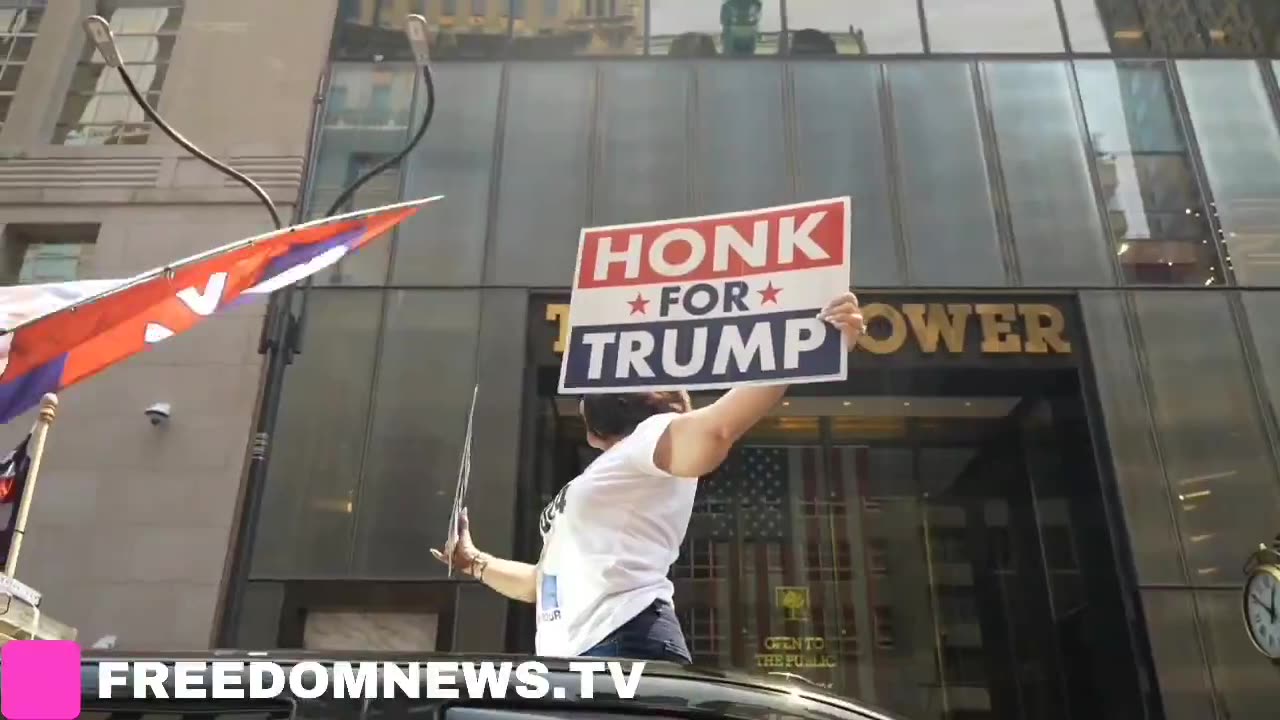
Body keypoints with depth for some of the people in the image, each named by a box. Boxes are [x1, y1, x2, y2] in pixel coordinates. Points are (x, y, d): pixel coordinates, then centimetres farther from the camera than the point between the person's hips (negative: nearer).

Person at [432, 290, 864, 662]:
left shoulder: (652, 435, 4)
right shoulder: (595, 485, 31)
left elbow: (714, 430, -21)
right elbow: (546, 582, 38)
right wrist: (474, 562, 36)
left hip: (626, 648, -10)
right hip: (566, 658, 10)